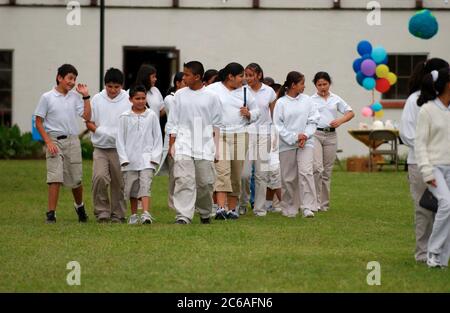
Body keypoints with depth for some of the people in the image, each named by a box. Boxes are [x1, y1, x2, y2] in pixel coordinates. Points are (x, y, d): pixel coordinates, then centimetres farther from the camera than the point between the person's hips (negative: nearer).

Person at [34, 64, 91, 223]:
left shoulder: (75, 97, 7)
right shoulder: (47, 97, -3)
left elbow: (87, 116, 1)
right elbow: (39, 122, -2)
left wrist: (85, 96, -3)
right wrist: (48, 142, -11)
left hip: (72, 140, 3)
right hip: (54, 140, -3)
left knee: (76, 179, 10)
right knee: (55, 178, -12)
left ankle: (79, 206, 35)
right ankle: (51, 214, -9)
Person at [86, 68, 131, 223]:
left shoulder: (128, 100, 1)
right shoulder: (97, 99, 4)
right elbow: (89, 122, 8)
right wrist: (100, 131, -11)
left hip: (121, 148, 0)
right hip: (101, 147, 0)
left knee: (119, 183, 5)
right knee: (99, 177, -17)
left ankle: (118, 214, 17)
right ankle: (102, 211, -5)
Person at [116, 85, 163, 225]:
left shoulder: (151, 116, 3)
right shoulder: (125, 117, 3)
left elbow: (158, 137, 6)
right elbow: (120, 139, 4)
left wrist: (155, 156, -3)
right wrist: (124, 158, -3)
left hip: (146, 158, -1)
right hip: (130, 159, 1)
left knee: (146, 184, -15)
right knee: (132, 187, 8)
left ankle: (146, 213, -26)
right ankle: (133, 215, 21)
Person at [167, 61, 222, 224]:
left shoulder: (211, 97, 3)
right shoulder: (180, 95, 6)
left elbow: (216, 124, 9)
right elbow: (173, 122, 10)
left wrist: (216, 147, 7)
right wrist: (172, 144, 4)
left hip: (205, 145, 0)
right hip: (184, 144, 0)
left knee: (205, 182, 5)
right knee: (184, 180, -13)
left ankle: (205, 213, 26)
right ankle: (183, 216, -18)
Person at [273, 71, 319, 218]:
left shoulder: (307, 100, 5)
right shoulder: (281, 103, -2)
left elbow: (313, 120, 5)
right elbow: (278, 126, -4)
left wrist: (305, 136, -10)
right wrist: (295, 138, -11)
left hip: (306, 143, 1)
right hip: (286, 145, -1)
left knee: (306, 172, -15)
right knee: (288, 178, 5)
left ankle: (308, 207, -16)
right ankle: (289, 209, 17)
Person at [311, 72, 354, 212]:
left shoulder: (336, 99, 10)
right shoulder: (311, 100, 3)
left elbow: (350, 113, 12)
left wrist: (340, 121, -7)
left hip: (331, 135, 3)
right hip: (315, 134, -3)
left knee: (327, 170, 7)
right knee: (317, 167, -18)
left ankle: (324, 203, 15)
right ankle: (315, 201, -15)